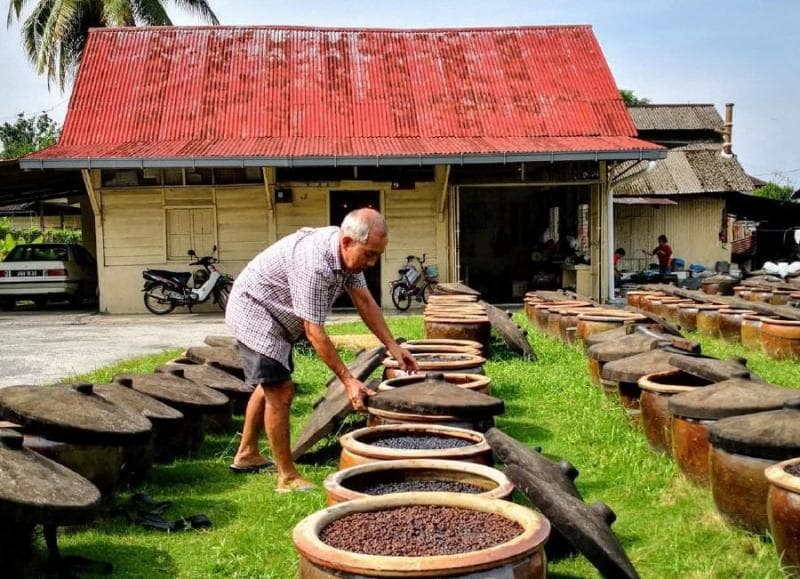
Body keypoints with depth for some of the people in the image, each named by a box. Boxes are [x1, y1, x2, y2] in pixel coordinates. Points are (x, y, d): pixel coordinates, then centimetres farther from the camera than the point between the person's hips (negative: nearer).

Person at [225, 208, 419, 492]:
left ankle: (247, 455, 37)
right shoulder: (314, 264, -36)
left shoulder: (349, 252, -9)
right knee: (280, 393, -11)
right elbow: (314, 331, -33)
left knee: (270, 385, 22)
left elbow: (364, 301, 0)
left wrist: (393, 346, -4)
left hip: (274, 315, 10)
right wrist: (348, 381, -31)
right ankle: (288, 478, -1)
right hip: (254, 311, -10)